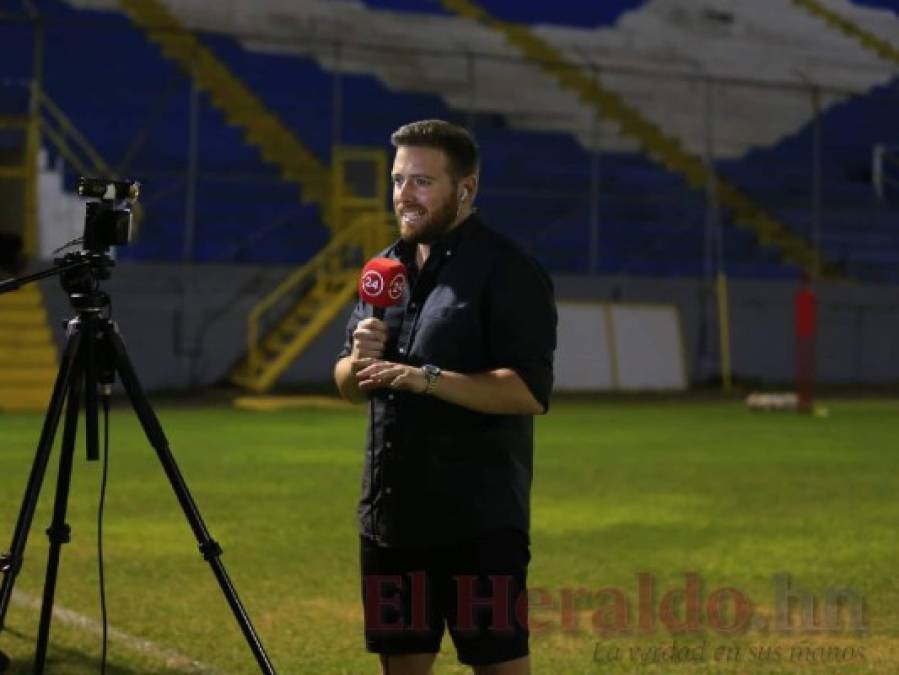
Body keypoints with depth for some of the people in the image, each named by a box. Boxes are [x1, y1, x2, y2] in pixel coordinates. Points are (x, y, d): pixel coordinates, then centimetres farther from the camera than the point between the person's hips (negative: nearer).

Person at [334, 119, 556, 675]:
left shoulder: (506, 270, -8)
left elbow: (531, 392, -18)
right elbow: (348, 388, 18)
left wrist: (426, 378, -25)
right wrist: (360, 362, -5)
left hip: (480, 520, -7)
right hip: (391, 512, 7)